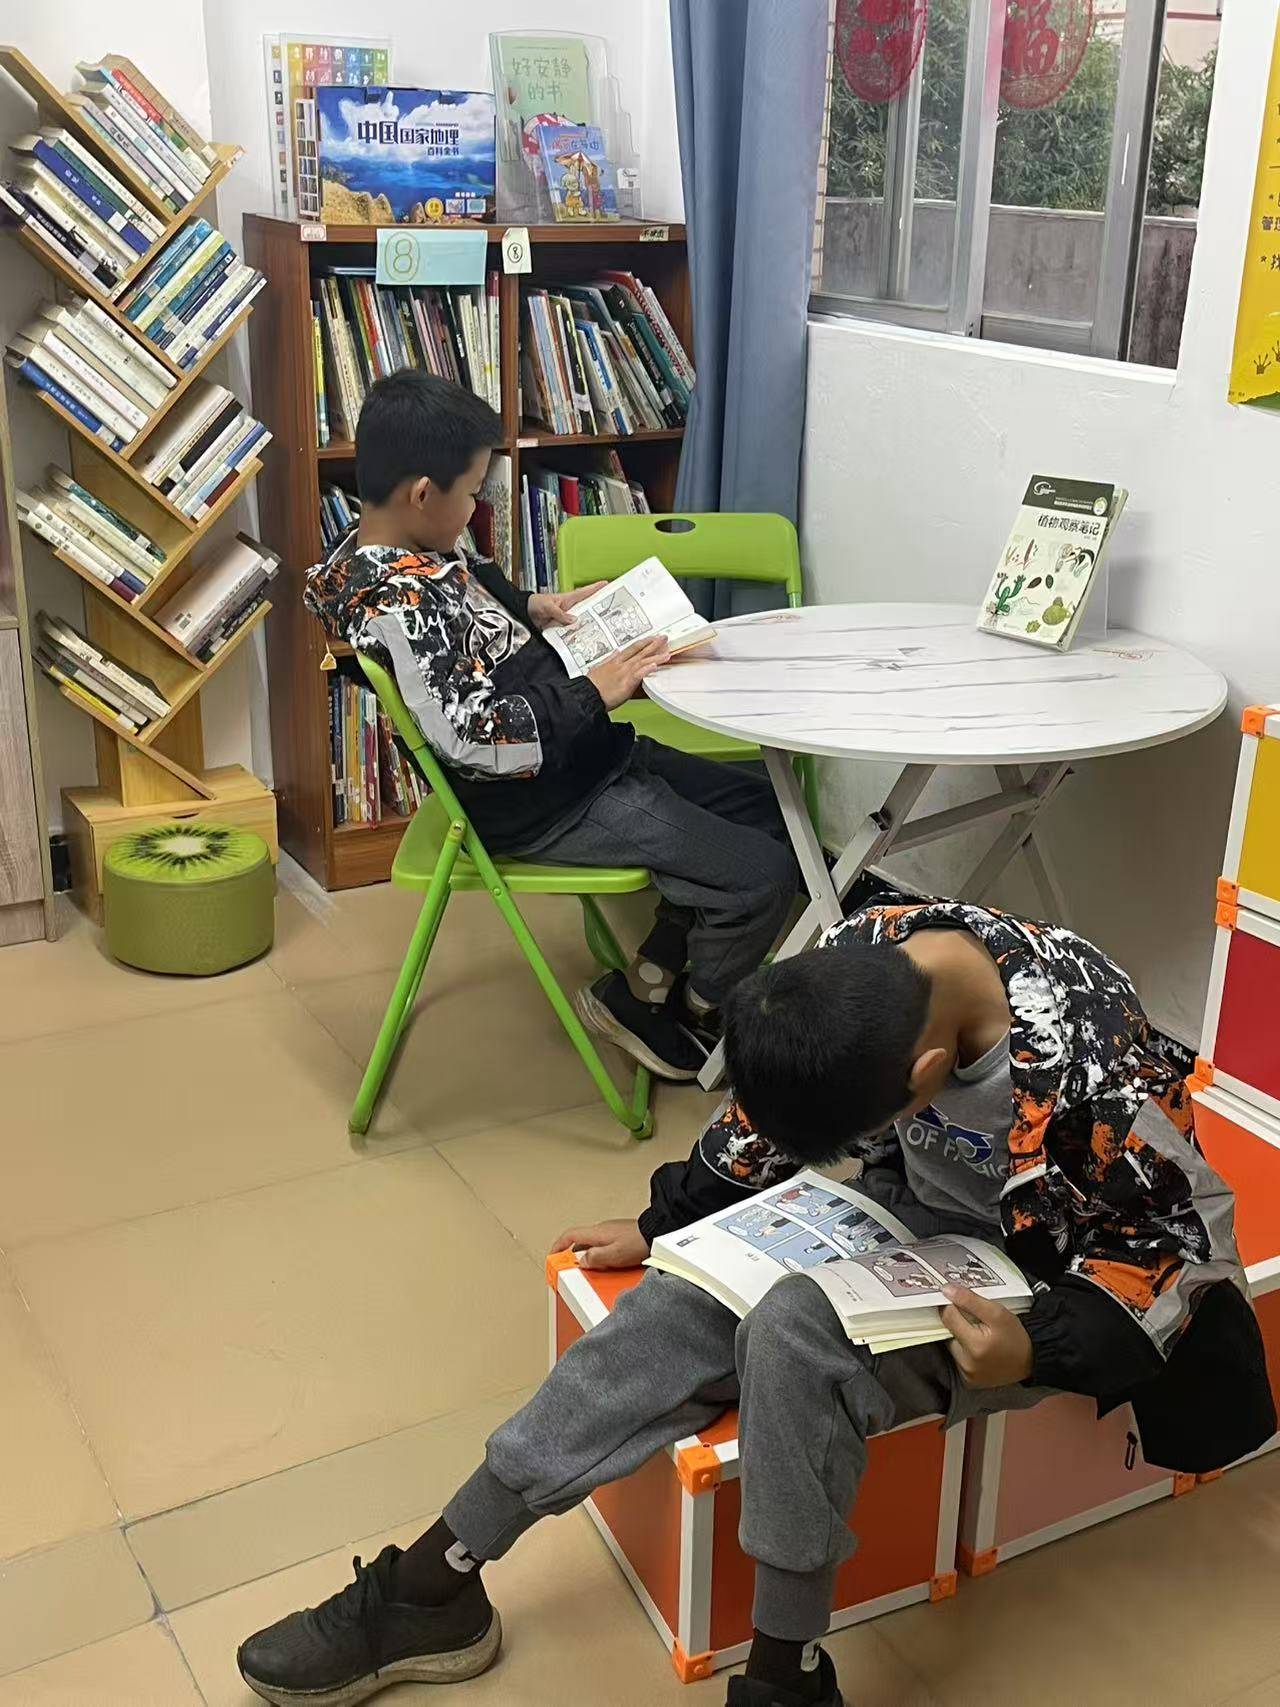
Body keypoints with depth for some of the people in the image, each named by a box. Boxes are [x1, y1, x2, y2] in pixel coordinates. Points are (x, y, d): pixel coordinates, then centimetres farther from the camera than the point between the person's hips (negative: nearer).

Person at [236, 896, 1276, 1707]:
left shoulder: (1089, 1076, -35)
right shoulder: (862, 969, -18)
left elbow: (1189, 1239, -18)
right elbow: (774, 1112, 1)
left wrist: (1042, 1349, -28)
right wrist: (663, 1225, 6)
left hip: (1033, 1295, -5)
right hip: (919, 1215, 6)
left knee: (793, 1332, -32)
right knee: (692, 1300, -14)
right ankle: (433, 1587, -4)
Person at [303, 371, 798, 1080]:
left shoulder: (383, 552, 4)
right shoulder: (401, 603, -27)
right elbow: (480, 740, -30)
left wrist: (533, 608, 10)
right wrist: (596, 693, -21)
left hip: (583, 757, 11)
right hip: (544, 807, -11)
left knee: (762, 804, 16)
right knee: (762, 875, -13)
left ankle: (650, 977, 21)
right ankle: (692, 1018, 14)